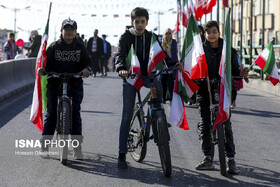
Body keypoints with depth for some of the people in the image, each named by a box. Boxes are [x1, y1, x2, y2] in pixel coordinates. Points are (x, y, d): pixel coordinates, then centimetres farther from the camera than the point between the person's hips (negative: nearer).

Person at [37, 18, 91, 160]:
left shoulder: (80, 47, 9)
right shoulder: (54, 47, 6)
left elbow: (86, 62, 5)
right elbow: (48, 63, 4)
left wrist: (86, 69, -17)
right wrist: (42, 69, -18)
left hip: (74, 85, 0)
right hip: (55, 84, 0)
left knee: (75, 114, -4)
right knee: (51, 113, -1)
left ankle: (77, 147, 1)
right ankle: (44, 144, 7)